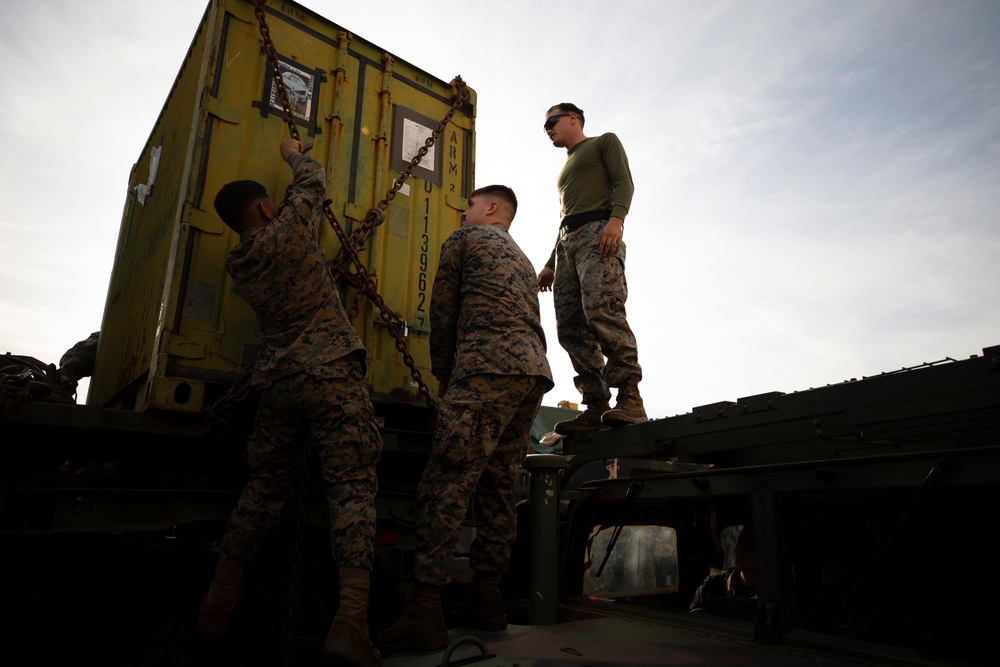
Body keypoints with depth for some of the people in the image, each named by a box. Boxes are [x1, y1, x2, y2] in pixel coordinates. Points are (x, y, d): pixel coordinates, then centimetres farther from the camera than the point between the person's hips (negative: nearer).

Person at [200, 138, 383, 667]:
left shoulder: (237, 264, 14)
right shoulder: (288, 230, -1)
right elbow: (313, 182, 16)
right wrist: (293, 154, 36)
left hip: (276, 380, 6)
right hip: (331, 372, -6)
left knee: (265, 488, 17)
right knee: (353, 487, -9)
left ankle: (217, 604, 27)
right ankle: (350, 622, -17)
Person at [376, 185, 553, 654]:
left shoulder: (464, 239, 13)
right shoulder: (523, 260, 34)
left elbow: (442, 313, 10)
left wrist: (443, 375, 20)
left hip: (489, 368, -8)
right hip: (535, 372, 8)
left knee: (446, 482, -12)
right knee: (496, 486, 9)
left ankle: (424, 613, -15)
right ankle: (487, 600, 13)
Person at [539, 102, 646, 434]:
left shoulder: (604, 142, 18)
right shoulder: (566, 168, 37)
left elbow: (624, 182, 0)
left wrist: (616, 219, -20)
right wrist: (551, 264, 22)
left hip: (598, 231, -7)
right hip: (567, 242, 7)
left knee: (601, 310, -27)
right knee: (570, 326, -9)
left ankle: (629, 397, -28)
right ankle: (596, 406, -11)